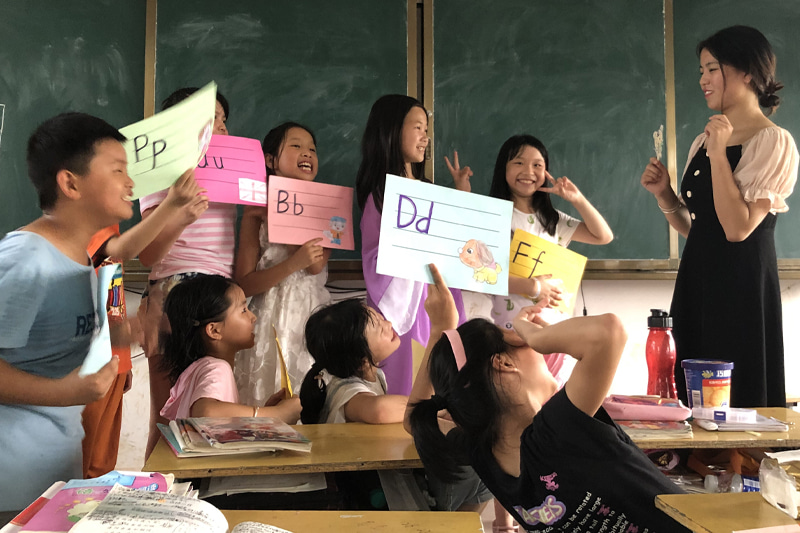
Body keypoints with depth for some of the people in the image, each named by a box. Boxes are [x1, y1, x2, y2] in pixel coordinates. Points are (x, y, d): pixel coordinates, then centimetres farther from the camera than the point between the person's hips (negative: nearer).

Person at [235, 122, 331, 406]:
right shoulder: (256, 212, 2)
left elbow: (316, 265, -9)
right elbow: (244, 284, -5)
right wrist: (293, 264, -19)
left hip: (314, 315, 2)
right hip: (272, 318, -1)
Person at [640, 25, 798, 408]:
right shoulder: (704, 140, 12)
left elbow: (737, 228, -19)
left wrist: (718, 153, -17)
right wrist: (663, 194, 0)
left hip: (742, 288, -7)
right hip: (696, 282, 7)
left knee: (736, 400, 2)